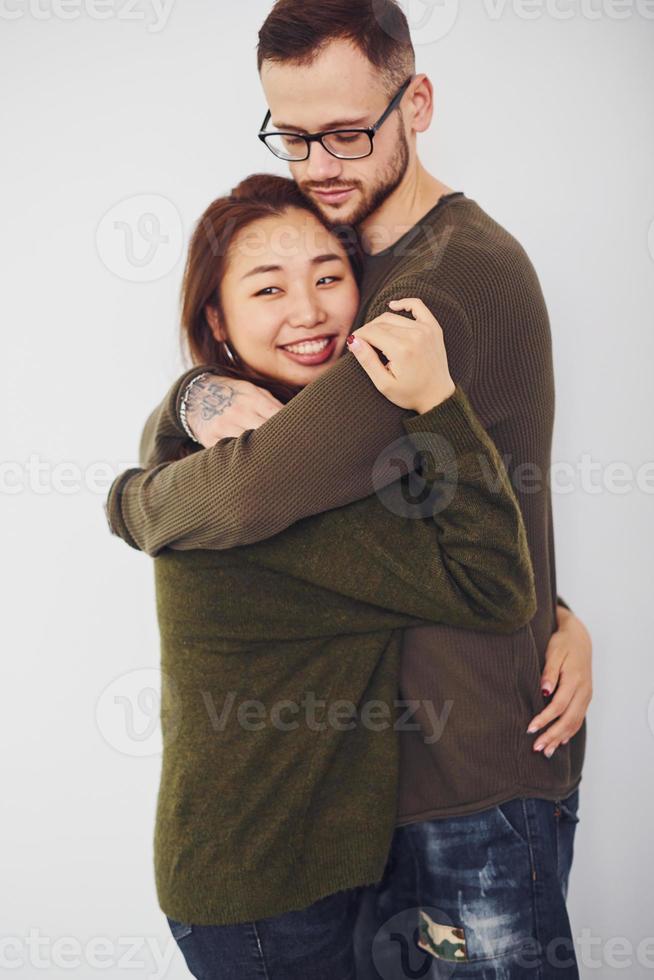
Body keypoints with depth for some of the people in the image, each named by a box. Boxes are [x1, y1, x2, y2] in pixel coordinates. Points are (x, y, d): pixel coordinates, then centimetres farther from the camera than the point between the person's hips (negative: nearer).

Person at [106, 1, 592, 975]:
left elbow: (253, 491, -28)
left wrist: (130, 501, -7)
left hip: (482, 760, -8)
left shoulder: (461, 279, -23)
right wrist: (202, 397, -18)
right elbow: (163, 431, 7)